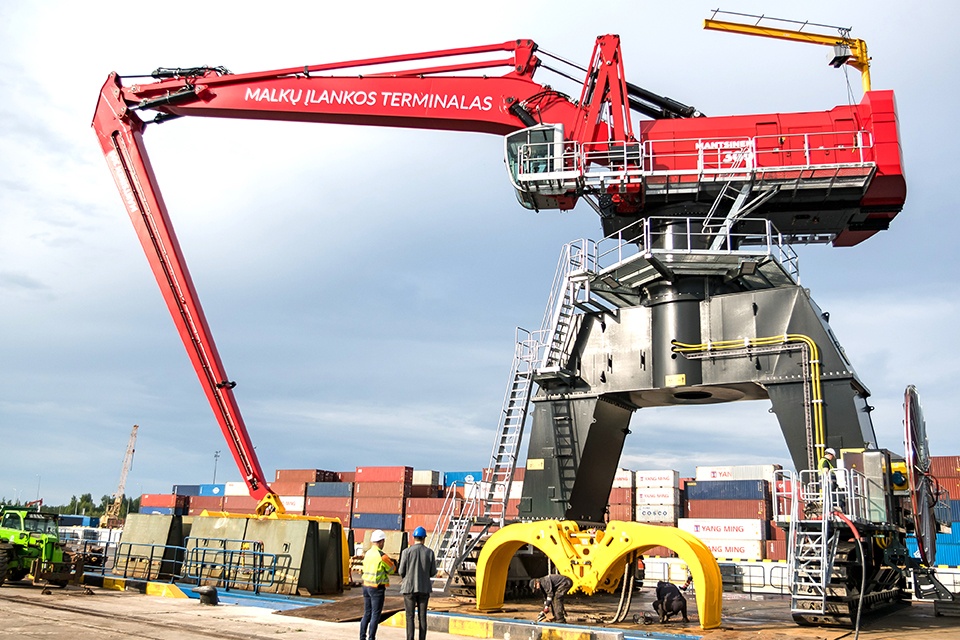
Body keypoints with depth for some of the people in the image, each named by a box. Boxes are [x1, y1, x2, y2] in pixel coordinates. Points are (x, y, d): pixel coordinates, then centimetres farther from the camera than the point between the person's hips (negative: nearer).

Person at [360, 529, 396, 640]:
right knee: (375, 615, -1)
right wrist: (394, 562, 18)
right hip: (377, 588, -8)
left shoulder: (367, 554, 9)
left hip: (366, 586, 8)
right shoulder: (382, 556, -15)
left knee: (367, 613, 15)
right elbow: (392, 569, -3)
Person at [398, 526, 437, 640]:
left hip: (409, 587, -2)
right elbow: (433, 572, 1)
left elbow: (401, 571, -6)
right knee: (422, 617, 8)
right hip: (424, 588, 2)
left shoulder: (407, 551, -9)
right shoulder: (430, 552, -2)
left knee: (410, 617, 3)